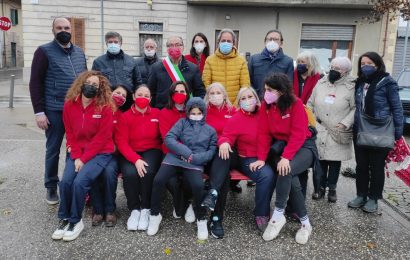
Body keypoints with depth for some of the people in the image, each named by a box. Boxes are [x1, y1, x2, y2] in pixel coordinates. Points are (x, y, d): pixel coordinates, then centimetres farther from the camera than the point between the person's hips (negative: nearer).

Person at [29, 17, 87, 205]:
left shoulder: (79, 52, 12)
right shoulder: (44, 51, -3)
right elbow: (35, 83, -6)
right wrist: (39, 111, -11)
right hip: (55, 111, -4)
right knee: (53, 150, 7)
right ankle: (51, 187, 22)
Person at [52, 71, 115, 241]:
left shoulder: (105, 108, -11)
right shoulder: (69, 105, 1)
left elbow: (102, 137, -12)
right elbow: (70, 134, 4)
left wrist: (84, 159, -15)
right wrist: (76, 157, -9)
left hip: (100, 152, -4)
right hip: (76, 153, 4)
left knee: (80, 181, -23)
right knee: (66, 181, -17)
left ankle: (75, 221, -2)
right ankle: (65, 218, 7)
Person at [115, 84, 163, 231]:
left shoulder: (157, 114, 5)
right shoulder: (125, 116, 1)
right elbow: (121, 142, -8)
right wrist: (136, 160, -22)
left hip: (151, 150, 0)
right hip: (130, 154, 0)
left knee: (148, 172, -31)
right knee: (130, 173, -30)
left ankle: (146, 209, -9)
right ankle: (134, 210, -7)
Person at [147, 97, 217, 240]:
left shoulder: (210, 130, 17)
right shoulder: (182, 123, 13)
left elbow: (212, 151, 7)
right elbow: (168, 139, 0)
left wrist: (194, 158, -10)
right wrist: (186, 152, -12)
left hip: (195, 163, 0)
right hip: (175, 158, 1)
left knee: (198, 186, -29)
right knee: (158, 180, -23)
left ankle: (201, 220, -4)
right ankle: (155, 215, 2)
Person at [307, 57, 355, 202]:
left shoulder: (351, 87, -4)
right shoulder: (320, 84, 8)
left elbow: (355, 108, -6)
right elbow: (311, 104, 13)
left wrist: (345, 123, -16)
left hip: (338, 133, -2)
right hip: (319, 131, 3)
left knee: (335, 161, 6)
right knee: (320, 160, 5)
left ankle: (332, 188, 21)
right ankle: (321, 187, 20)